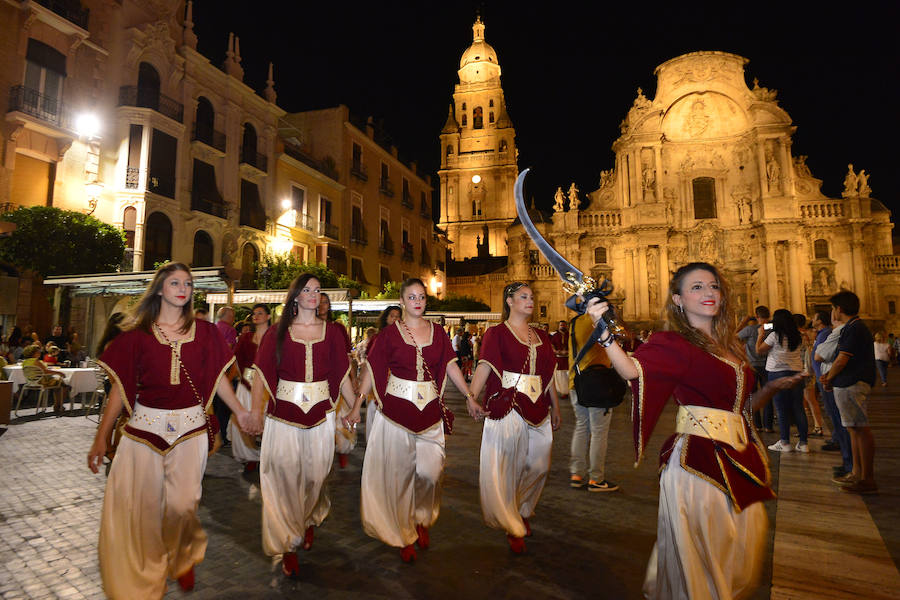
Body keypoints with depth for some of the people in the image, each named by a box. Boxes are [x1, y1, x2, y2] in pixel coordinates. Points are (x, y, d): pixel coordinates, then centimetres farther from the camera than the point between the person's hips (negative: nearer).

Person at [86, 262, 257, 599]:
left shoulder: (204, 332, 5)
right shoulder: (138, 333, 1)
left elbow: (218, 377, 10)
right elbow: (121, 386, 2)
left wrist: (239, 411, 9)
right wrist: (101, 436, 1)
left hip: (190, 428, 0)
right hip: (145, 426, 0)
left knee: (182, 503, -5)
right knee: (140, 507, 5)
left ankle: (182, 558, 28)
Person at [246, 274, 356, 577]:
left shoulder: (331, 331, 6)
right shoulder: (279, 331, 3)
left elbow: (342, 373, 6)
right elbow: (262, 371, -4)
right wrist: (256, 408, -16)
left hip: (320, 410, 1)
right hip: (285, 410, -1)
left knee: (315, 471, 8)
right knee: (284, 473, -1)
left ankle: (310, 521, 37)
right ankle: (288, 546, 14)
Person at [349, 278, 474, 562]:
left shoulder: (437, 332, 6)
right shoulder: (389, 333, -2)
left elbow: (451, 367, 8)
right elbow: (371, 371, -3)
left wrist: (470, 397, 3)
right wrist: (356, 407, -7)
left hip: (429, 411, 2)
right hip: (396, 409, -2)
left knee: (430, 471, -2)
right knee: (399, 474, 6)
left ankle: (422, 520, 29)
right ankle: (405, 536, 25)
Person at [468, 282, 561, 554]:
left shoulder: (541, 336, 14)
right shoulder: (497, 333, -2)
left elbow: (548, 374, 16)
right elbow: (484, 367, -14)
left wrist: (555, 408, 16)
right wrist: (472, 397, -27)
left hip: (538, 409, 6)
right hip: (507, 407, -5)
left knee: (539, 465, 10)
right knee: (506, 466, 1)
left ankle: (523, 511, 36)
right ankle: (513, 526, 20)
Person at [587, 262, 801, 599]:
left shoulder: (728, 345, 12)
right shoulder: (673, 343, -10)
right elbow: (633, 370, -31)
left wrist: (772, 388, 9)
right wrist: (605, 333, -45)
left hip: (739, 459, 7)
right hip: (698, 458, -7)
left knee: (744, 549, 18)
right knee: (700, 555, 5)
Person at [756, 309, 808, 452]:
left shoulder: (774, 336, -10)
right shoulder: (798, 337, 7)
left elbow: (759, 350, -3)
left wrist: (761, 335, 11)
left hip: (778, 374, -5)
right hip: (797, 372, 6)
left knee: (782, 409, 0)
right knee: (799, 408, 8)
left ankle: (785, 443, 4)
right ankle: (804, 442, 11)